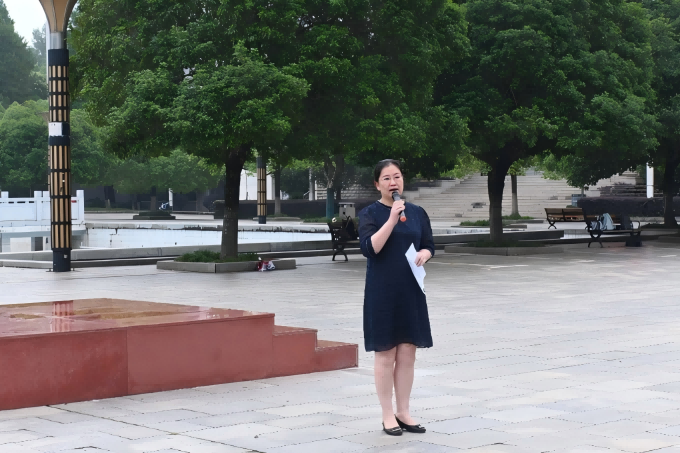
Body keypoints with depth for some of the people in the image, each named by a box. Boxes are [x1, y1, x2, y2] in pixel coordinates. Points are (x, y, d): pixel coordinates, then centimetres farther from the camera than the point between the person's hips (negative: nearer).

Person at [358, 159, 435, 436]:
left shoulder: (417, 213, 8)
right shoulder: (370, 213, -5)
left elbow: (429, 245, 14)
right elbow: (369, 248, -18)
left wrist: (424, 254, -9)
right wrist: (392, 219, -24)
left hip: (410, 291, 4)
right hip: (382, 293, -4)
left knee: (407, 354, 7)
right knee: (385, 354, 1)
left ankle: (403, 412, 16)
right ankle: (387, 415, 9)